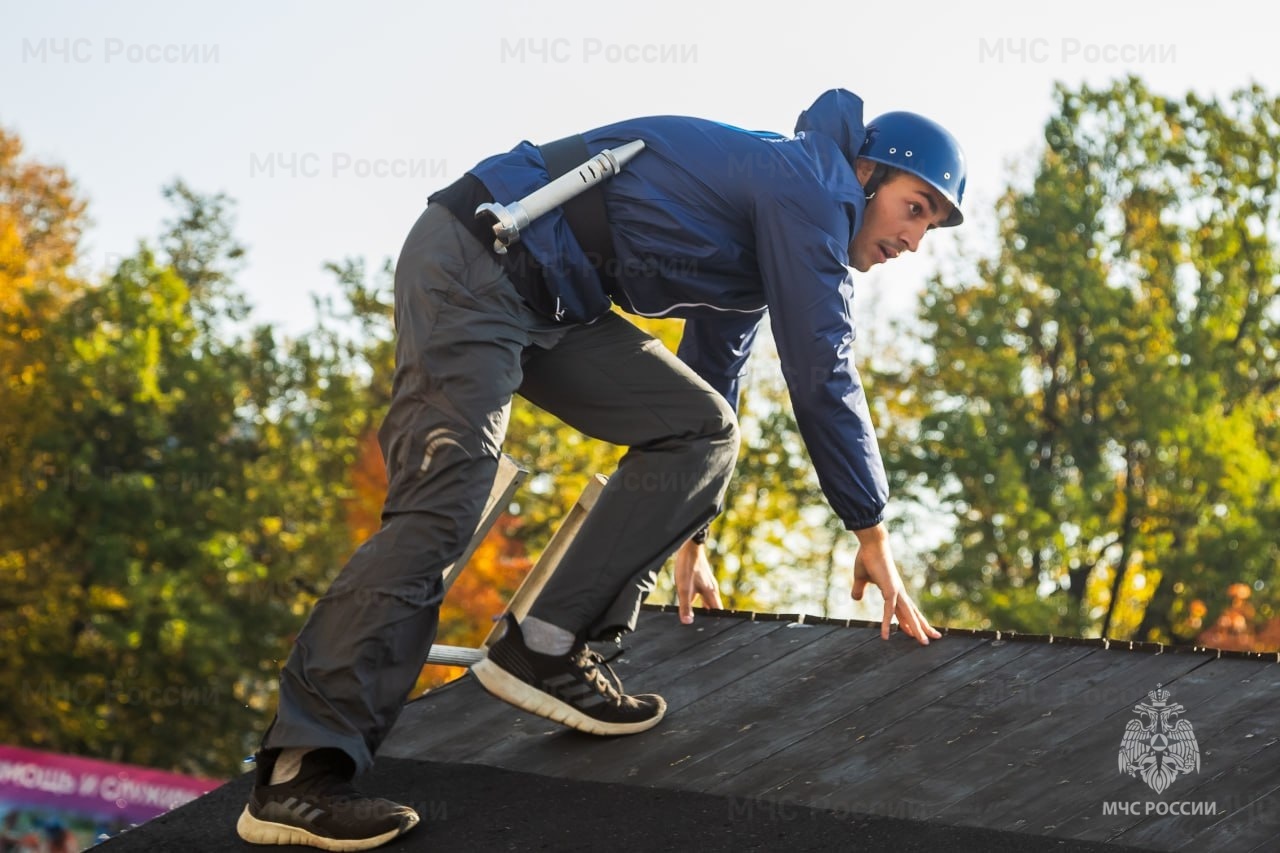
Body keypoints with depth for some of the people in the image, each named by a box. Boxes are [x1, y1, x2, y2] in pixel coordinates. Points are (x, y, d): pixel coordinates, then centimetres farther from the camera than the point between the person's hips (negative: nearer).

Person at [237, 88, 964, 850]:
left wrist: (688, 534, 37)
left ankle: (551, 650, -3)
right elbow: (824, 377, -12)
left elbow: (707, 379, 31)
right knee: (442, 503, -22)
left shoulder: (766, 218, 20)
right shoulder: (809, 187, -9)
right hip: (475, 267, -10)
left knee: (704, 430, 5)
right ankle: (299, 775, -28)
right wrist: (873, 533, -3)